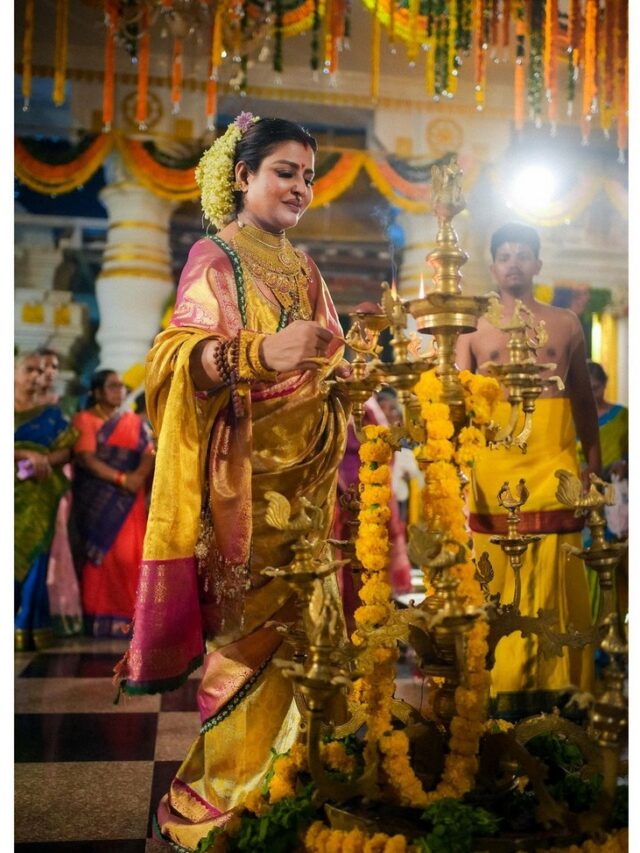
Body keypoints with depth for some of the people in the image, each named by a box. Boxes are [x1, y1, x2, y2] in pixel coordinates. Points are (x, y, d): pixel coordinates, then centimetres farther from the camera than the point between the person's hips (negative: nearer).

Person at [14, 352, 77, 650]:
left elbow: (66, 450, 4)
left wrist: (44, 460, -14)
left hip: (39, 497, 1)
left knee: (34, 558, -3)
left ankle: (29, 629, 1)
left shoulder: (51, 414, 12)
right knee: (12, 559, -7)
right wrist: (28, 455, -17)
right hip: (13, 495, -1)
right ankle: (16, 629, -4)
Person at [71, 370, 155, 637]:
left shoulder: (134, 422, 14)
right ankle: (100, 617, 1)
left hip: (128, 499, 3)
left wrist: (139, 477, -17)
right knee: (101, 553, -4)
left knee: (129, 555, -4)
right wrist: (121, 478, -17)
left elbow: (148, 454, 3)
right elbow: (85, 458, -11)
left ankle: (127, 614, 2)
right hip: (97, 501, -3)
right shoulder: (84, 419, 2)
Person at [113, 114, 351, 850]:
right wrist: (262, 352, -32)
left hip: (308, 473, 6)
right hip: (246, 473, -6)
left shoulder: (304, 271, 17)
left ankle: (280, 777, 23)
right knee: (255, 626, -4)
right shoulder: (214, 258, -2)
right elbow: (177, 355, -17)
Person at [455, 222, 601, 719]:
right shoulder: (475, 328, 12)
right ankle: (502, 684, 7)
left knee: (556, 580, -1)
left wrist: (594, 462, 11)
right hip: (494, 467, 0)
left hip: (553, 465, 1)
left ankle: (557, 682, 8)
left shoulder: (566, 324, 16)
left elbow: (584, 398, 18)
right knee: (497, 580, -1)